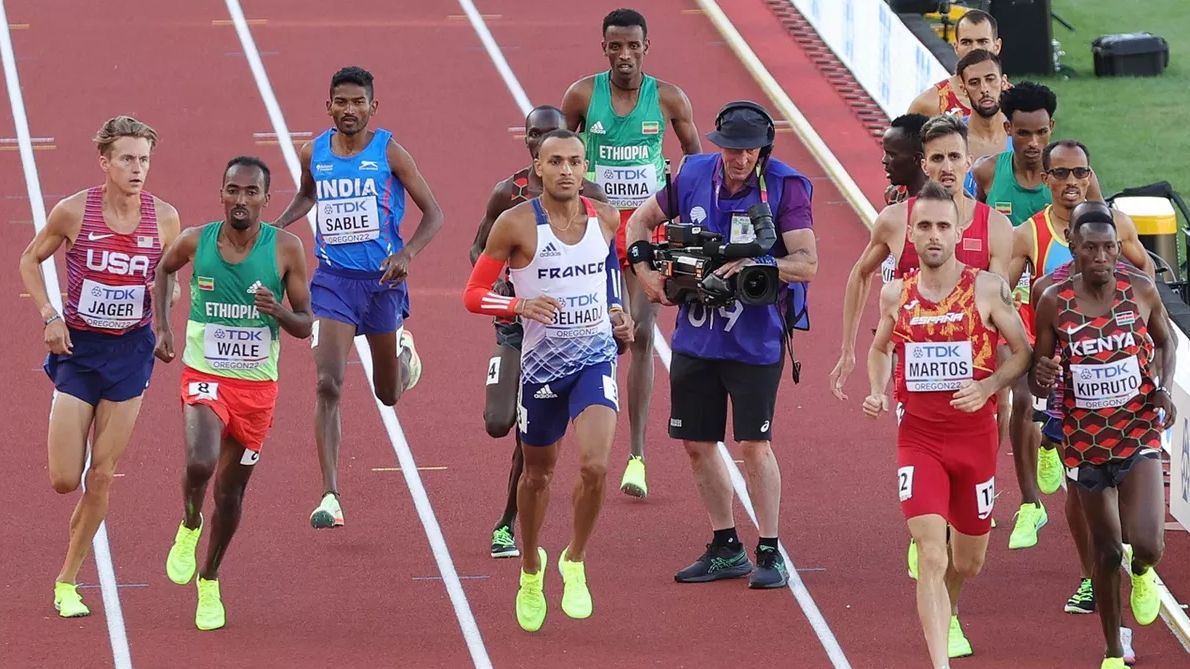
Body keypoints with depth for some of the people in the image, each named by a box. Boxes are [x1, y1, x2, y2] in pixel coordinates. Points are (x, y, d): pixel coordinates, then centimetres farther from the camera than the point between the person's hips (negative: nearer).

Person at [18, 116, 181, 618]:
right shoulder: (73, 212, -10)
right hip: (78, 348, -1)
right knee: (64, 480, -7)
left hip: (130, 351, 1)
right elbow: (30, 260, 5)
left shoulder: (164, 218, -5)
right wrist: (48, 316, -7)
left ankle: (67, 582, 15)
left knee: (102, 477, 1)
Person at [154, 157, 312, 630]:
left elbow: (305, 325, -2)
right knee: (200, 463, -26)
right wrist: (161, 327, 9)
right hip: (204, 377, -1)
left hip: (257, 384, 1)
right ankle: (189, 526, 8)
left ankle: (209, 583, 32)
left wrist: (277, 311, -23)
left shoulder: (285, 249, -8)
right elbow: (161, 271, 18)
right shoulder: (195, 242, -6)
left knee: (231, 487, 11)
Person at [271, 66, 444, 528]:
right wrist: (277, 226, 6)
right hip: (333, 278, 1)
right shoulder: (314, 153, 1)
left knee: (389, 395, 17)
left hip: (382, 279, -1)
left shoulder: (390, 153, -9)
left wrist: (407, 254, -22)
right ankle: (330, 498, -19)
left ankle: (404, 350, 57)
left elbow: (433, 214, -5)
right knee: (328, 385, -18)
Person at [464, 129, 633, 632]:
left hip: (596, 357, 1)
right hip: (541, 360, -1)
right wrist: (519, 304, -27)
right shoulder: (517, 224, -13)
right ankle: (531, 570, 40)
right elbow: (473, 294, -10)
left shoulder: (605, 219, -1)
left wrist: (617, 313, 8)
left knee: (594, 465, -20)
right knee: (538, 475, 15)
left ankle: (575, 562, 3)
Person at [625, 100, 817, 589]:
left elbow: (807, 264, -19)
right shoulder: (694, 175, 1)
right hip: (695, 334, 5)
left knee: (754, 442, -6)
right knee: (697, 442, 9)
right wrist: (644, 269, 2)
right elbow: (642, 220, 17)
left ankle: (770, 553, 5)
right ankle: (726, 549, 22)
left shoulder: (786, 187, -13)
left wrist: (756, 266, -32)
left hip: (755, 339, -5)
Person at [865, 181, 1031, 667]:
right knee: (930, 554, -18)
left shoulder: (987, 289, -6)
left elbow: (1022, 352, 0)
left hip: (975, 435, 0)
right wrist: (877, 393, 2)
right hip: (918, 438, 0)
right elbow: (880, 348, 20)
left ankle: (947, 617, 50)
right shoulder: (895, 295, 1)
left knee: (968, 561, 16)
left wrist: (987, 387, -16)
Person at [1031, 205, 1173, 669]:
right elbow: (1038, 383, 0)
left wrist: (1164, 389, -6)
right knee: (1106, 552, 7)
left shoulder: (1141, 292, -7)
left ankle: (1142, 573, 25)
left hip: (1139, 434, 0)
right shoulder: (1054, 303, -9)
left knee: (1147, 544, -15)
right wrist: (1042, 378, -24)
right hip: (1085, 440, 0)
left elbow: (1165, 342, 12)